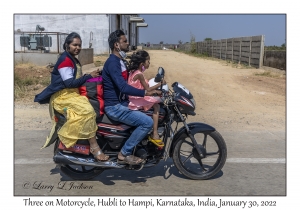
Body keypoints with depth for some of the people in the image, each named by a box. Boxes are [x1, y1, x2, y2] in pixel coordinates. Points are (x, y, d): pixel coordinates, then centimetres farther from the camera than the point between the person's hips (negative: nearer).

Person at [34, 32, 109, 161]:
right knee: (87, 110, -30)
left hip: (73, 93, 10)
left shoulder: (74, 60, 19)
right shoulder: (65, 60, -11)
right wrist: (89, 76, -17)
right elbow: (69, 83, -20)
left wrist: (92, 76, 6)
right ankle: (94, 148, -27)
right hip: (64, 96, -10)